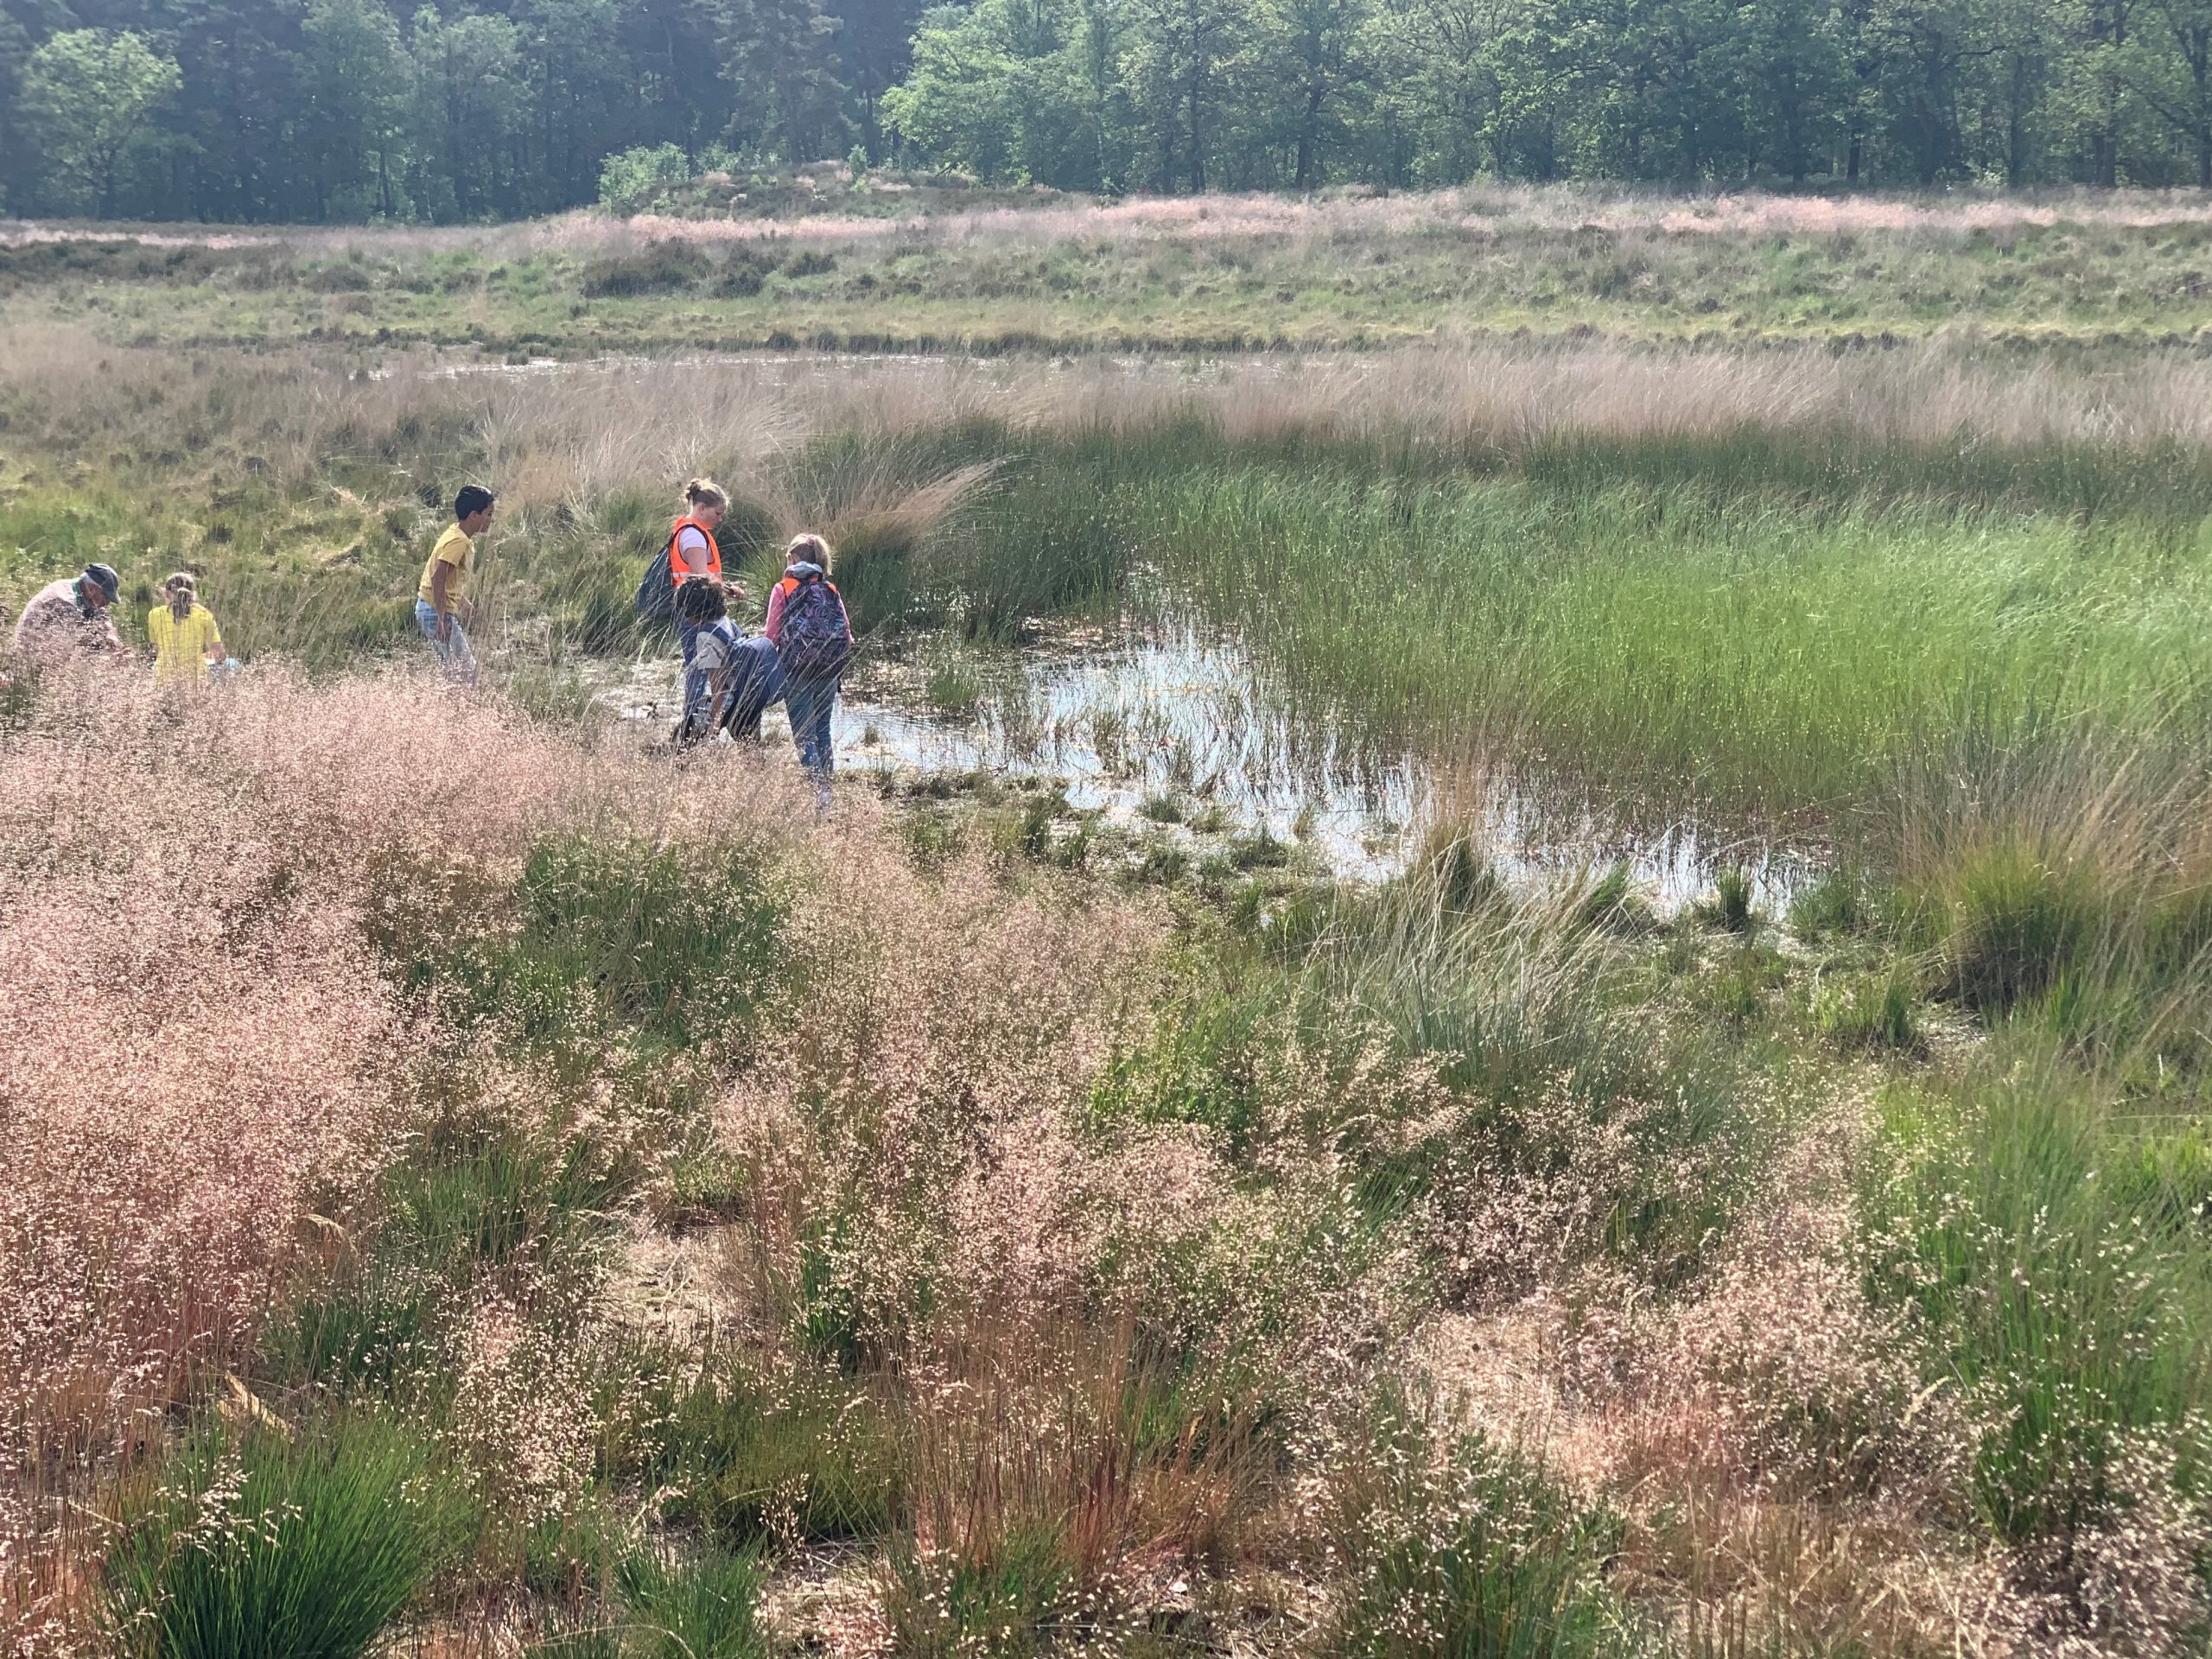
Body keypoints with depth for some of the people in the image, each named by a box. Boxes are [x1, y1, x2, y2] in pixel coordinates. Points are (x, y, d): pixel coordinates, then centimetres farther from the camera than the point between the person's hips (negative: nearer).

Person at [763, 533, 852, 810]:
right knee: (823, 733, 15)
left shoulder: (783, 590, -4)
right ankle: (826, 788, 15)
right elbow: (847, 636, 4)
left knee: (804, 735, -1)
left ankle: (818, 790, -12)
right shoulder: (831, 591, 7)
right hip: (829, 673, 4)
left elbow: (772, 635, -6)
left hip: (796, 672, -4)